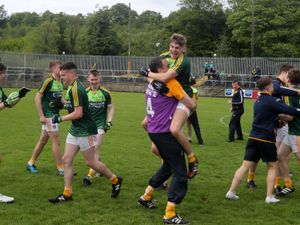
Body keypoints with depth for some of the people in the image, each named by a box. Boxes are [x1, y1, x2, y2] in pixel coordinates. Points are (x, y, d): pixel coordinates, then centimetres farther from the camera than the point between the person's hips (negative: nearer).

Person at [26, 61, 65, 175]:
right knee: (56, 142, -5)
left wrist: (62, 103, 2)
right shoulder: (47, 82, -15)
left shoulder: (61, 83, 9)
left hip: (55, 115, 8)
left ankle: (31, 163, 29)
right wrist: (41, 116, -18)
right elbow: (37, 98, -15)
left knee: (43, 140, 16)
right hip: (48, 115, -8)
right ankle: (61, 169, 2)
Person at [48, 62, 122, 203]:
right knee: (67, 159, 4)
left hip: (85, 131, -10)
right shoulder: (72, 88, 10)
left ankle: (115, 180, 21)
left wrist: (60, 119, -16)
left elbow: (78, 113, -23)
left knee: (90, 162, 2)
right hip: (75, 130, 10)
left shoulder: (76, 89, -20)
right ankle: (67, 193, 9)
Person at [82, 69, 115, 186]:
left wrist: (109, 121, -4)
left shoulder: (105, 93, -2)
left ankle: (90, 175, -13)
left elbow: (111, 108, 6)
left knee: (95, 148, -12)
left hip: (100, 125, -3)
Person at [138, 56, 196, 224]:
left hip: (154, 131, 9)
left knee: (168, 166, 27)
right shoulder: (171, 83, -13)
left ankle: (146, 197, 33)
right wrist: (192, 105, 11)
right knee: (180, 173, -2)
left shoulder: (151, 85, 9)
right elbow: (192, 105, -11)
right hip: (165, 133, -9)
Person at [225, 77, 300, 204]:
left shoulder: (257, 101, 14)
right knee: (272, 167, 9)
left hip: (253, 137, 7)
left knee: (245, 166, 7)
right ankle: (269, 197, 6)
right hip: (266, 139, -6)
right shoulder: (272, 101, -11)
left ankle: (231, 192, 5)